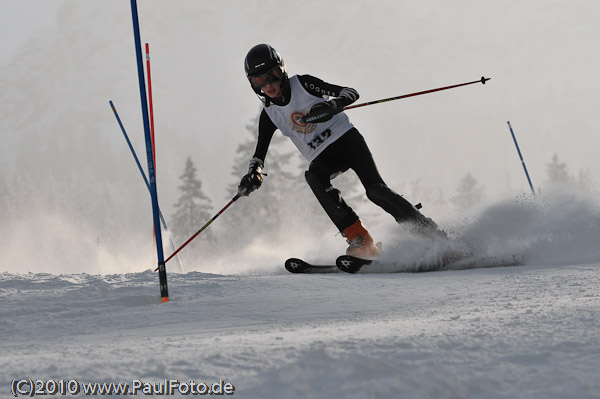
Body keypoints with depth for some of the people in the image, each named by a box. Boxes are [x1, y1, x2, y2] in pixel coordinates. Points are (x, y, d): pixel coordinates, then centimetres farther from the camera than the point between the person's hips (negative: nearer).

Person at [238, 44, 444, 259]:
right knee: (313, 176, -31)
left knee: (375, 189, -23)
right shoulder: (269, 113, 3)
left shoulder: (302, 84, -7)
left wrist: (333, 104, -33)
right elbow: (259, 153, 7)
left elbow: (351, 92, -11)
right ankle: (360, 241, -34)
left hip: (346, 138, -3)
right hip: (323, 157, 3)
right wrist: (253, 174, -14)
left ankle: (432, 234, -17)